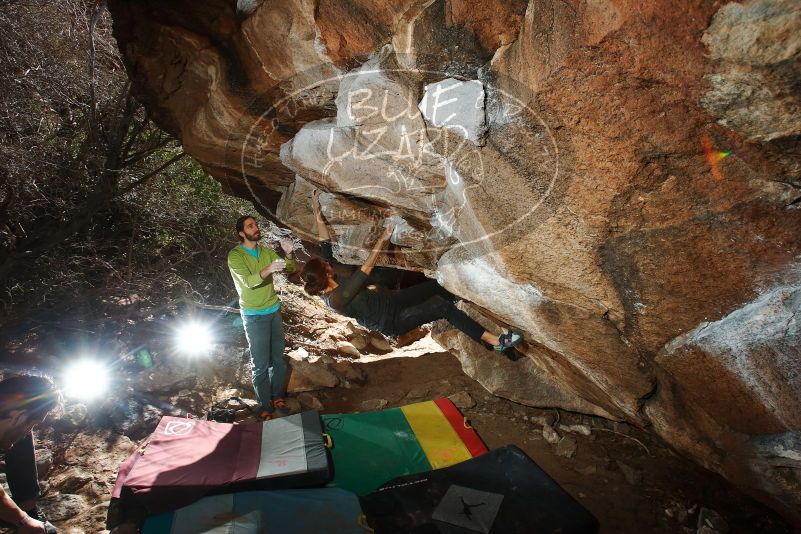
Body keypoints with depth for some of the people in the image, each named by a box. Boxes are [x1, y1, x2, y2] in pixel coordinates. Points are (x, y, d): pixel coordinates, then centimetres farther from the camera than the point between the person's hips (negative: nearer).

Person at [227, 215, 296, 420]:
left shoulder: (266, 251, 6)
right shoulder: (235, 255, -13)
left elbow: (290, 268, 3)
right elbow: (248, 281, -27)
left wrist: (288, 254, -18)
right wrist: (268, 269, -45)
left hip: (274, 311, 6)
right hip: (254, 316, -5)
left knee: (278, 359, 12)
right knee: (261, 364, 1)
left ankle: (278, 398, 27)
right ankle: (266, 407, 12)